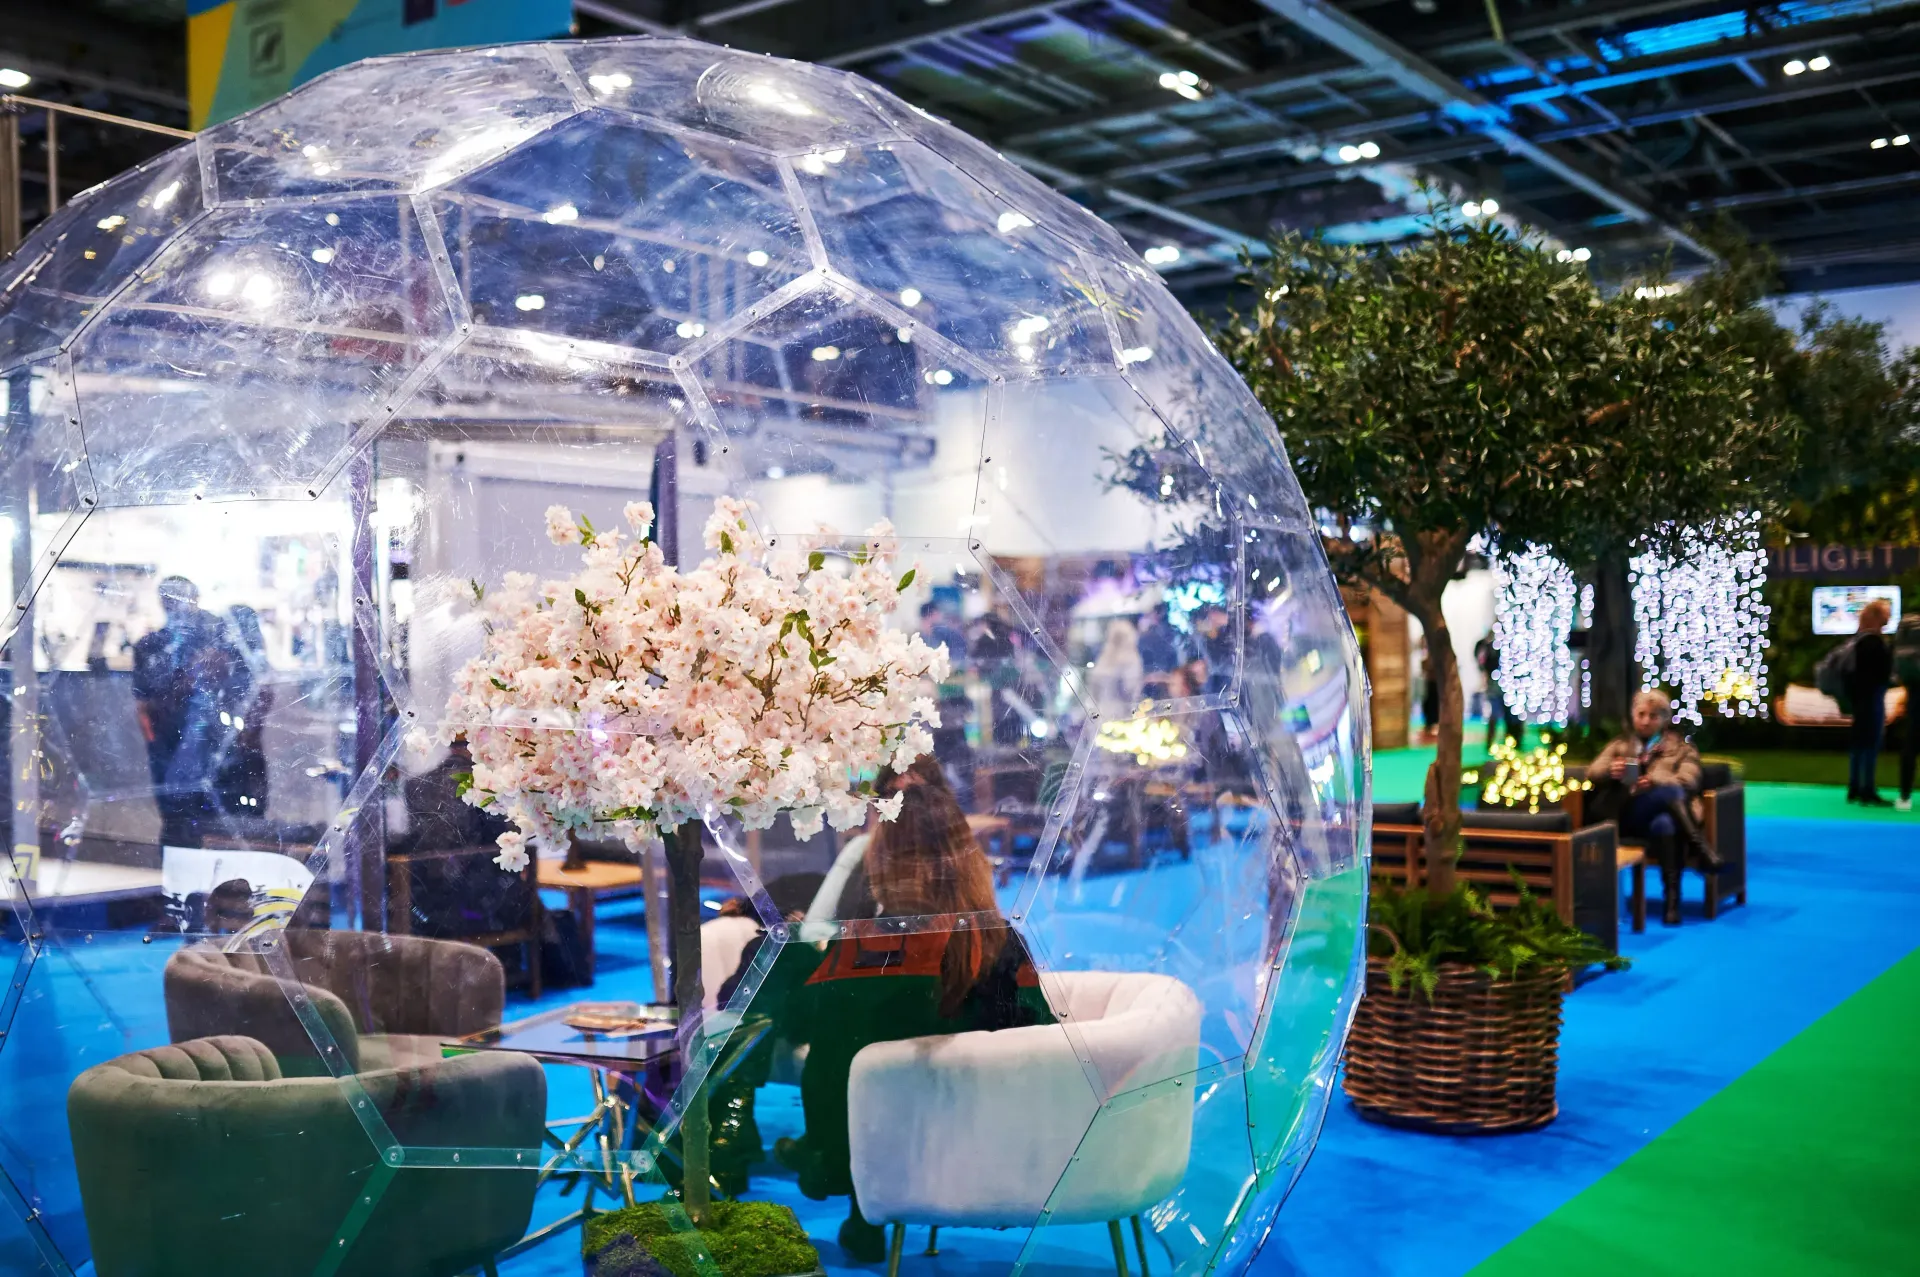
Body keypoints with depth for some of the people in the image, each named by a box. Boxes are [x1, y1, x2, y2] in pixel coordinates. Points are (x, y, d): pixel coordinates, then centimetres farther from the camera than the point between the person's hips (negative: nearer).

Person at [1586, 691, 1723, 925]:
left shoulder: (1681, 746, 26)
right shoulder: (1620, 743, 30)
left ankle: (1673, 899, -45)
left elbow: (1688, 780, 5)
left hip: (1659, 813, 0)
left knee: (1664, 824, -42)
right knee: (1670, 792, -34)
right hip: (1624, 814, 0)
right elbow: (1592, 773, 14)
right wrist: (1611, 771, -12)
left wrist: (1654, 781, -17)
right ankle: (1700, 848, -45)